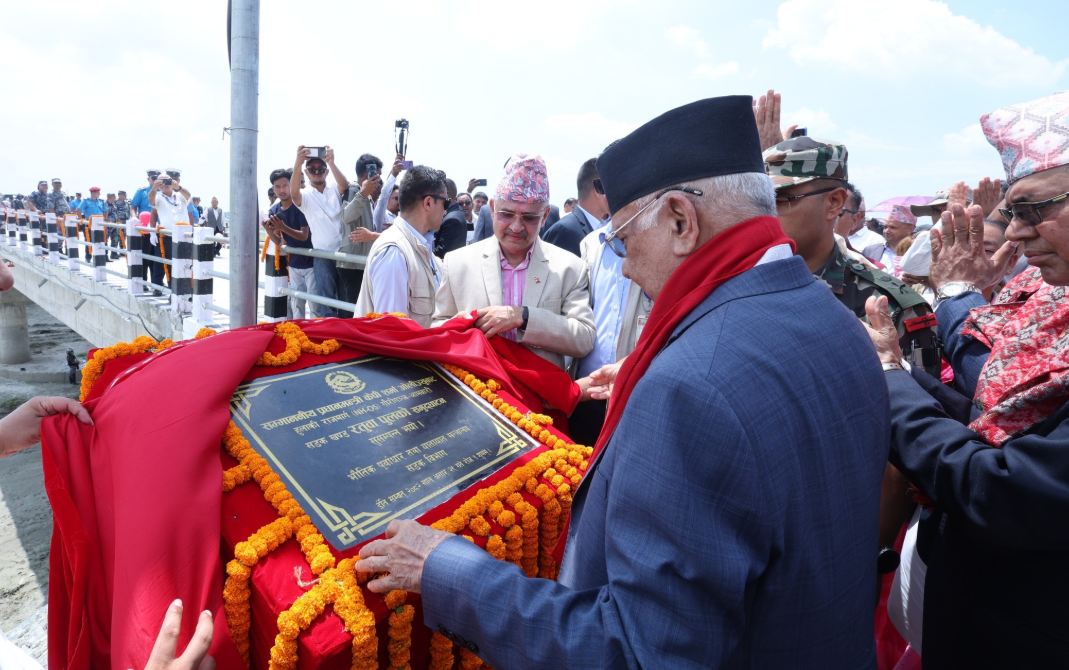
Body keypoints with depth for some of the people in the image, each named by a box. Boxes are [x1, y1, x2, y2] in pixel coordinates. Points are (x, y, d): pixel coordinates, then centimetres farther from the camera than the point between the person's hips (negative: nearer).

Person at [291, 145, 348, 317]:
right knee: (327, 299, -3)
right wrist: (298, 163, -37)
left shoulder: (334, 188, 6)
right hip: (323, 254, -1)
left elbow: (345, 186, -17)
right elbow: (293, 194, -22)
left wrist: (332, 163, -34)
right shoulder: (305, 195, 1)